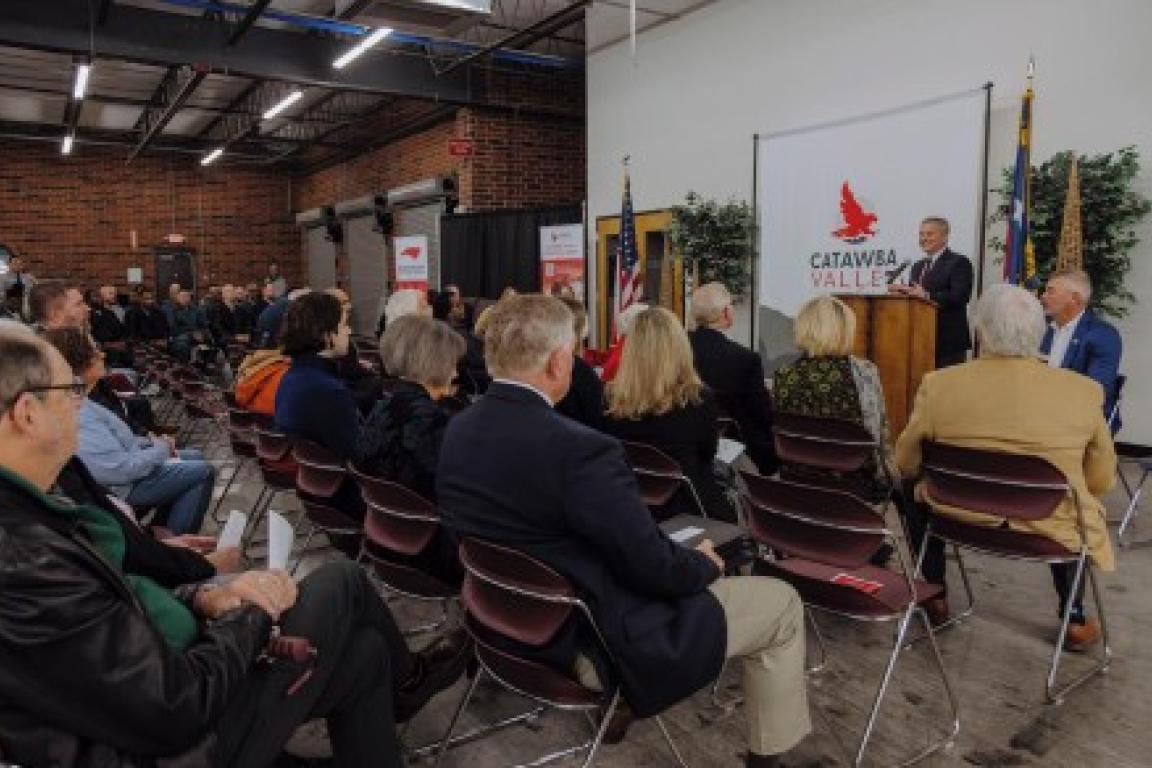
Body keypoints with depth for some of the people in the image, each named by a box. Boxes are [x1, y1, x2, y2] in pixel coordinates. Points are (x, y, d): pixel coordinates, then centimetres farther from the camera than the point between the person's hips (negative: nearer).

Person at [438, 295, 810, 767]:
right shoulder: (579, 449, -31)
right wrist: (703, 563, 0)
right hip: (598, 643, -8)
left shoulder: (457, 431, -5)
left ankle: (620, 706, 42)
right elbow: (658, 569, -24)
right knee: (782, 602, 8)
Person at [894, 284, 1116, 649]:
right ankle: (1074, 620, 34)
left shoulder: (938, 385, -15)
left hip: (959, 517, -1)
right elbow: (1102, 480, 0)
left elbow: (906, 465, -3)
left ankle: (935, 598, 36)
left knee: (920, 493, 30)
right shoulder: (1084, 391, -12)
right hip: (1051, 531, 1)